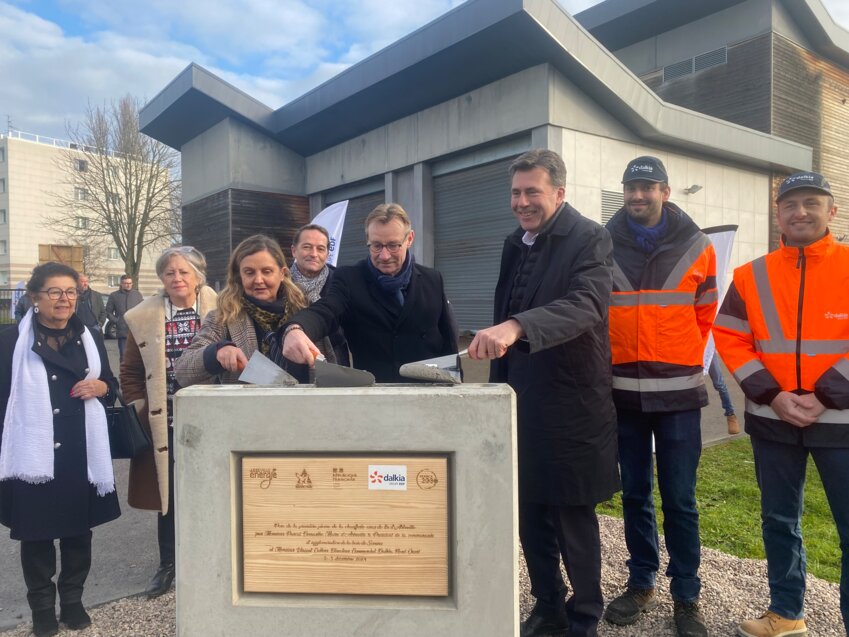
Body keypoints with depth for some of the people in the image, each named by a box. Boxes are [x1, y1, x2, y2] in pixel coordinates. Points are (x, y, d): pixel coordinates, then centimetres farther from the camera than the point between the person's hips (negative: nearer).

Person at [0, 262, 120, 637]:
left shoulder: (89, 338, 9)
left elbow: (111, 385, 15)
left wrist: (100, 387, -8)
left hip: (81, 451, 3)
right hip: (34, 452, -3)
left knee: (79, 528, 12)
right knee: (36, 531, 7)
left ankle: (72, 599, 30)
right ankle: (42, 606, 25)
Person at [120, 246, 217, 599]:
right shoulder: (144, 318, 1)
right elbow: (130, 372, 8)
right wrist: (141, 410, 1)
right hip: (165, 423, 2)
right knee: (168, 494, 13)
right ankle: (167, 564, 31)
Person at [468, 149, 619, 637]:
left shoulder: (588, 239, -11)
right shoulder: (515, 244, 11)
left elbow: (585, 306, -29)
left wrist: (516, 327, -45)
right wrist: (499, 389, 16)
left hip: (570, 408, -6)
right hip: (522, 405, 7)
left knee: (574, 519, 8)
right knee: (531, 516, 16)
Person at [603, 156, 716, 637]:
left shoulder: (697, 247, 1)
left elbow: (705, 317, 10)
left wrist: (681, 363, 8)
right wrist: (610, 362, 5)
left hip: (678, 393, -1)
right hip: (623, 392, 1)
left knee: (679, 500, 4)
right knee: (635, 495, 11)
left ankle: (687, 596, 20)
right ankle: (642, 584, 27)